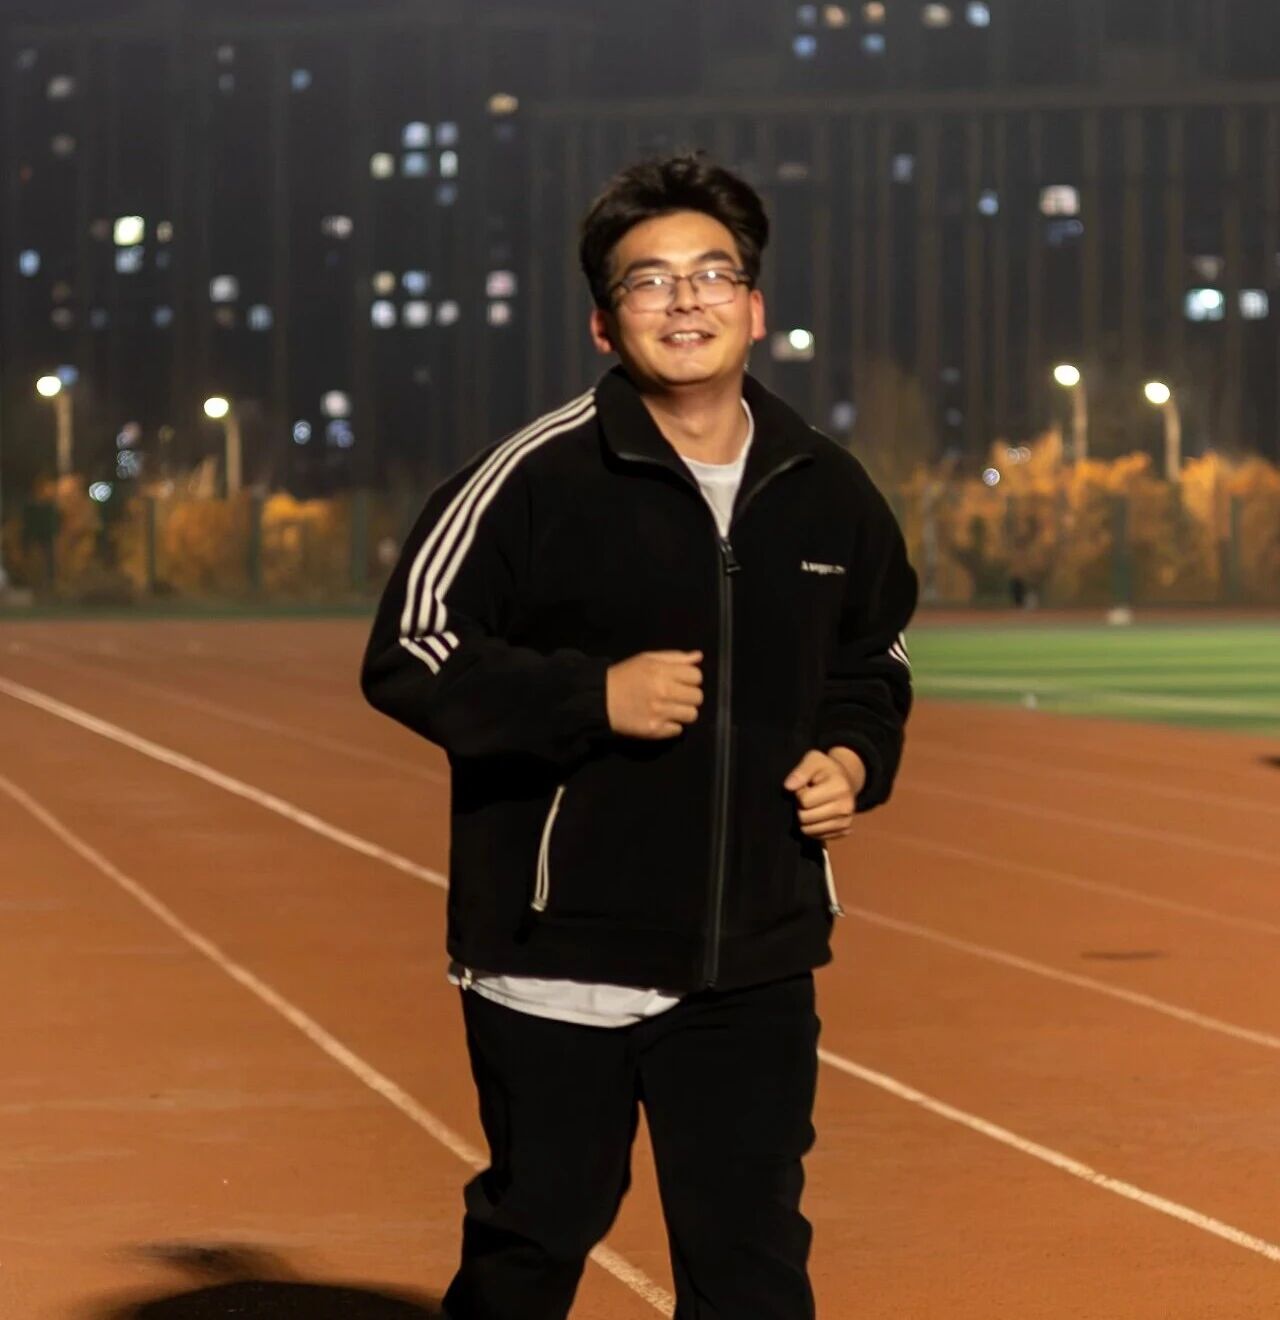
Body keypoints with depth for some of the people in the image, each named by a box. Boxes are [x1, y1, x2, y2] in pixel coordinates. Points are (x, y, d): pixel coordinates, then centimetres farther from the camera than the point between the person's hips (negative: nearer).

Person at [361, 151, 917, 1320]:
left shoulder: (829, 492, 7)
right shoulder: (537, 477, -8)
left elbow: (875, 664, 23)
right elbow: (408, 654, -8)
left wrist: (855, 759, 2)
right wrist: (592, 698, -17)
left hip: (757, 959, 4)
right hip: (558, 950, -4)